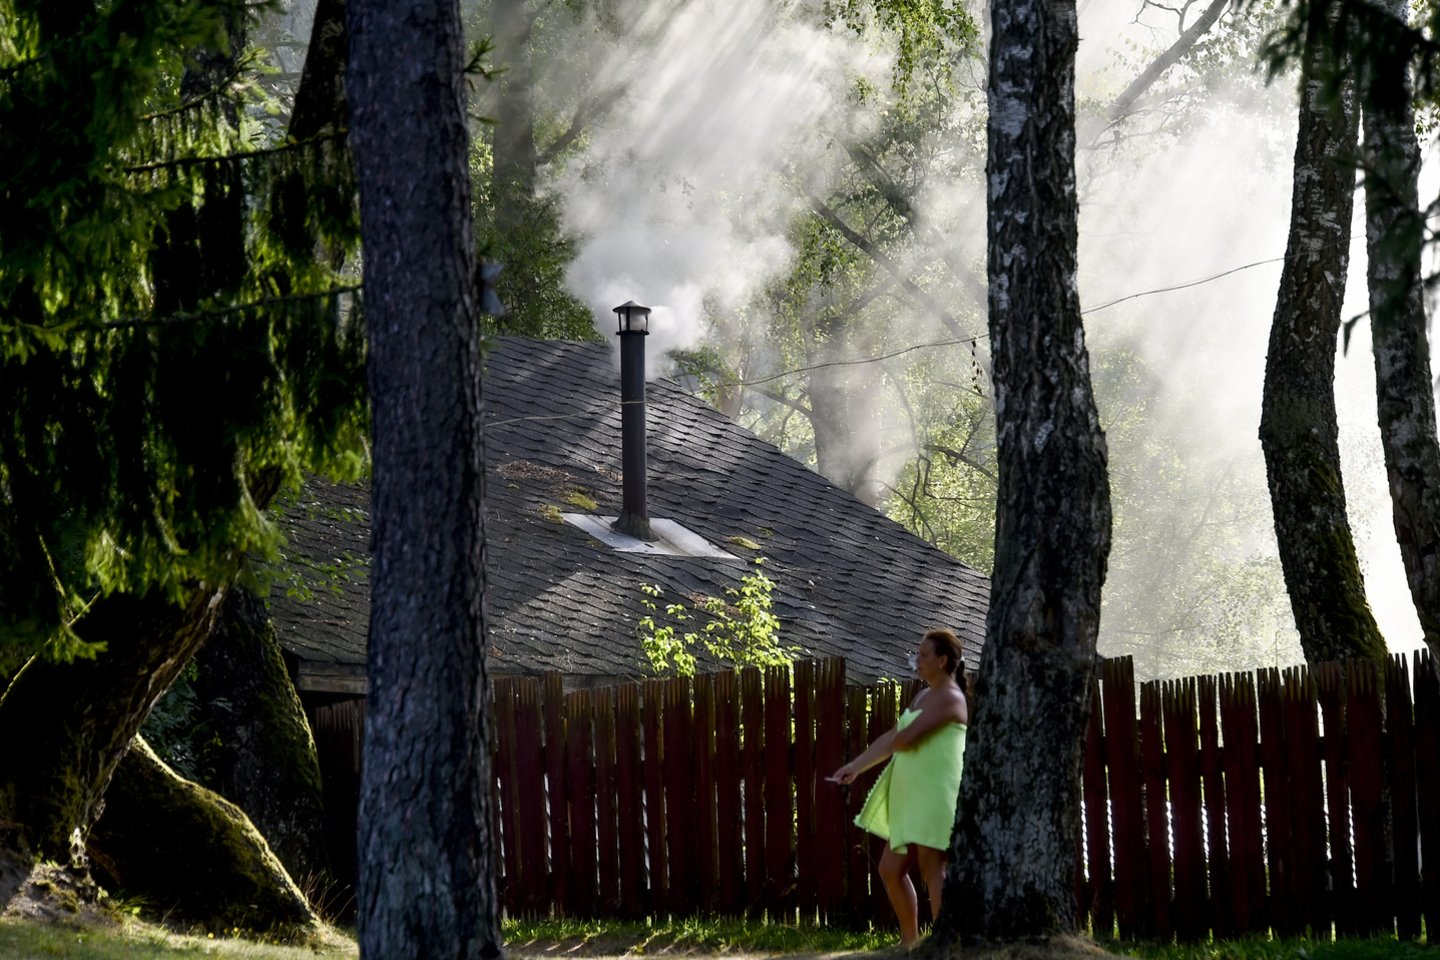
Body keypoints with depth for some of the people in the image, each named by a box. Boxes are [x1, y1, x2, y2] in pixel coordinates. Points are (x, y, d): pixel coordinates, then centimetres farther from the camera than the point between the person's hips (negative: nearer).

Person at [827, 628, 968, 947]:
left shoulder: (949, 698, -12)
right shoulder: (923, 697, 19)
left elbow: (906, 738, -20)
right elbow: (891, 740, 24)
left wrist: (896, 742, 3)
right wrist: (855, 767, 22)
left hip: (937, 797, -10)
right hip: (915, 798, 10)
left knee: (932, 870, -12)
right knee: (891, 869, 11)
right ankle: (910, 943, 19)